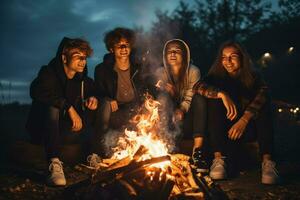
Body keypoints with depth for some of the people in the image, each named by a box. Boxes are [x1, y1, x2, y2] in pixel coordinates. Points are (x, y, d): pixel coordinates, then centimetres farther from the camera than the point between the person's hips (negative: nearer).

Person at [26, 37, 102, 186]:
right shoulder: (49, 73, -14)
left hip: (68, 130, 6)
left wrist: (93, 98, -9)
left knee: (100, 109, -2)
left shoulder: (83, 79, 3)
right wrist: (69, 107, -38)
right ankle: (54, 163, -41)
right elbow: (37, 92, -34)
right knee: (52, 108, -36)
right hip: (42, 129, -6)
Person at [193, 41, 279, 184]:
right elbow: (198, 86, -21)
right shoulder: (218, 76, 0)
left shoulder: (253, 77, -1)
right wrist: (222, 94, -37)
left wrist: (244, 120, -38)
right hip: (224, 129, 0)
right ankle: (218, 159, -37)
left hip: (249, 128, 0)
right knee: (215, 98, -23)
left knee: (263, 104, -23)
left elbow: (262, 93, -23)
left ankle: (267, 161, -38)